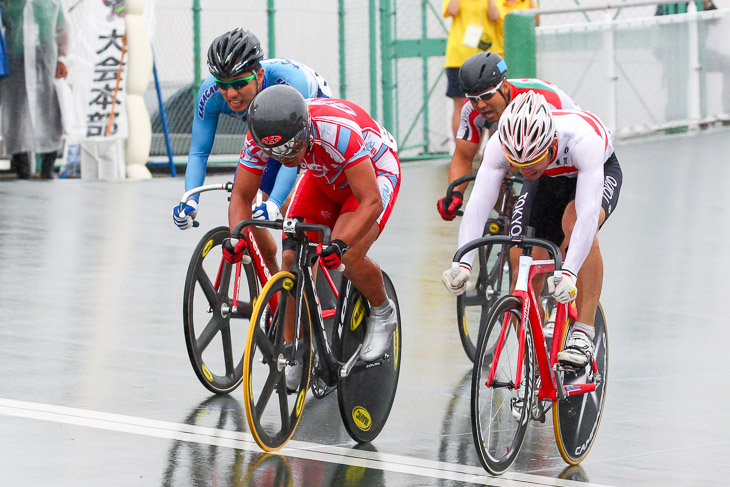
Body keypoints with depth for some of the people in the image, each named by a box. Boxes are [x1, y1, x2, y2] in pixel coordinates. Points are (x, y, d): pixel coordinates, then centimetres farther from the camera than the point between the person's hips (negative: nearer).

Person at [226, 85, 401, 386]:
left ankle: (382, 315, 5)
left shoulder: (339, 130, -43)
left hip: (374, 173, -5)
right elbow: (241, 196, -16)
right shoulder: (259, 137, -27)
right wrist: (238, 239, -36)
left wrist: (340, 244, -56)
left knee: (349, 258, -25)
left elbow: (371, 202, -42)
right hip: (323, 178, 5)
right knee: (292, 259, -11)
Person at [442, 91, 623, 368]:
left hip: (600, 172, -4)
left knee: (575, 221, -36)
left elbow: (588, 211, -50)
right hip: (546, 181, 4)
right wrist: (462, 262, -52)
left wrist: (569, 272, -61)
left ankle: (583, 334, -31)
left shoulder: (584, 140, -43)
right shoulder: (500, 146, -33)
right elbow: (478, 202, -39)